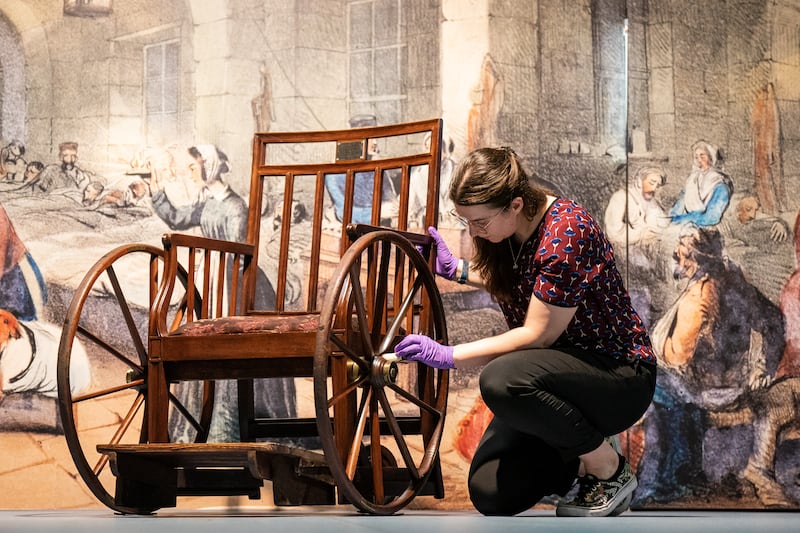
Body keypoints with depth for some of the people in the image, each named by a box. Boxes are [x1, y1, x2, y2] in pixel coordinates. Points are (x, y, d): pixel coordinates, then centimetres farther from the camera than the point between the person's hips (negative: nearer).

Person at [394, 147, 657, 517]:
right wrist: (456, 269, 11)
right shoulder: (505, 231, 0)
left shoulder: (565, 234, -25)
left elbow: (536, 335, -25)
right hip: (561, 369, 8)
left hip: (620, 378, -7)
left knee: (502, 379, -36)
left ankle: (609, 469, -14)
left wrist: (448, 356, -25)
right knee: (490, 494, -10)